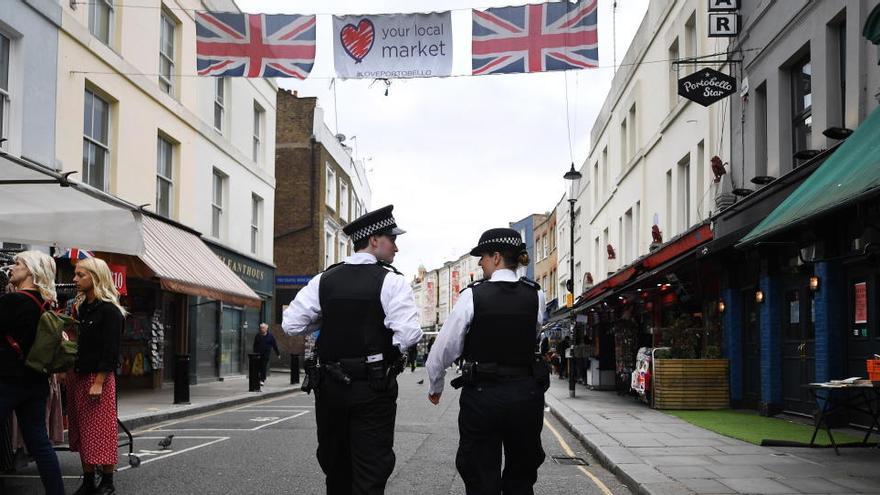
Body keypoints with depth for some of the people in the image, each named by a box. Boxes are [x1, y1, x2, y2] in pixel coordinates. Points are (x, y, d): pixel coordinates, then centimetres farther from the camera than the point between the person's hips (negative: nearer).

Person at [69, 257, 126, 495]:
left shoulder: (109, 310, -11)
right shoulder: (79, 307, 13)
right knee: (82, 431, 12)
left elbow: (110, 350, -16)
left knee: (100, 431, -3)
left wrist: (99, 383, -19)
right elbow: (75, 340, 13)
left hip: (98, 377, -8)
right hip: (77, 375, 8)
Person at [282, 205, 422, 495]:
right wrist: (393, 351, 2)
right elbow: (409, 335, -19)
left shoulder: (324, 280, 3)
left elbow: (291, 324, 0)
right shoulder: (390, 281, -9)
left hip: (331, 385, 4)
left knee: (335, 467, 18)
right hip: (374, 388, -4)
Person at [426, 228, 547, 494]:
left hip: (482, 395, -2)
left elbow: (444, 348, -4)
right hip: (526, 392, 3)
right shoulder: (535, 296, -1)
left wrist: (435, 387, 11)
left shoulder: (473, 295, -8)